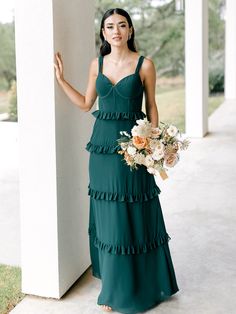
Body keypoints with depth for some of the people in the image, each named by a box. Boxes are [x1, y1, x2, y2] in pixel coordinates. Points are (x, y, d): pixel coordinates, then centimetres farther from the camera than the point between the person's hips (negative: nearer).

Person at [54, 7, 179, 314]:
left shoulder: (144, 64, -3)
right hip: (102, 143, 4)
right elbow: (86, 103, 15)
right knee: (108, 215, 10)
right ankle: (114, 285, 27)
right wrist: (61, 79, 9)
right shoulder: (97, 64, 8)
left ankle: (142, 284, 19)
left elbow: (151, 106, 1)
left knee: (135, 215, 1)